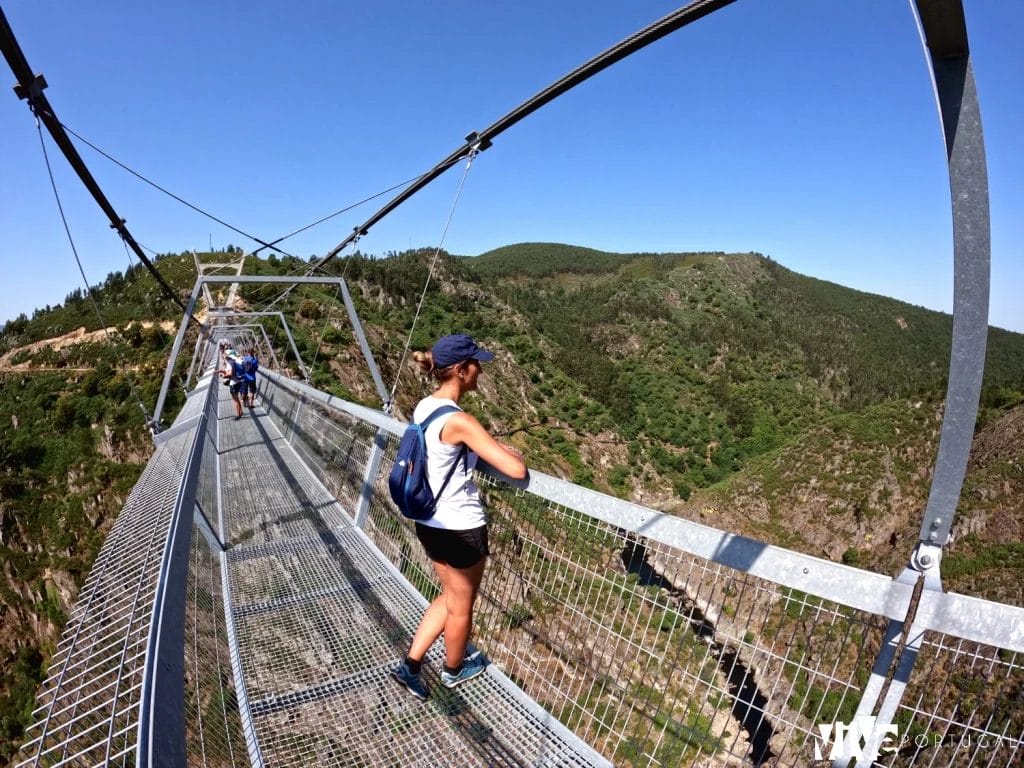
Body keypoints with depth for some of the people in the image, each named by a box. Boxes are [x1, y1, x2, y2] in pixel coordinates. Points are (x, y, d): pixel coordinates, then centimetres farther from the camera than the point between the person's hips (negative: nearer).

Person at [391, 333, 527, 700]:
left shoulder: (423, 408, -1)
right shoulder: (459, 421, -27)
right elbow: (516, 470, -29)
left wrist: (487, 448, 8)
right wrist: (509, 451, -7)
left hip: (429, 522, 8)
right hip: (461, 528, -8)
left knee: (449, 597, 27)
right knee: (461, 606, 19)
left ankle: (410, 663, 32)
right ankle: (454, 670, 42)